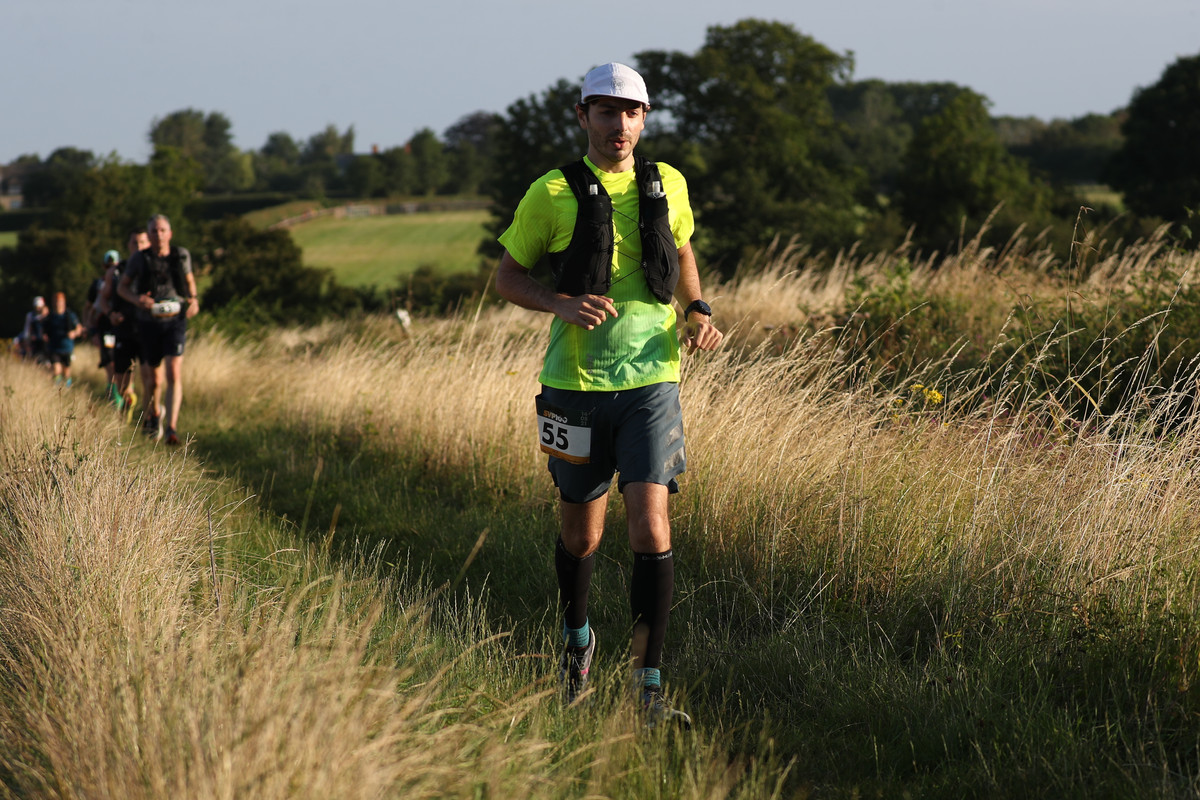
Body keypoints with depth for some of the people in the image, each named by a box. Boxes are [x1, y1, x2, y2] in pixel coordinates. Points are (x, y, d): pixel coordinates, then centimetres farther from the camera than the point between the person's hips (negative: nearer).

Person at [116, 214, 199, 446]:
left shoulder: (181, 255, 0)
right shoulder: (139, 258, -5)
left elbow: (189, 279, 19)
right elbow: (122, 286, 4)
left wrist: (193, 299, 0)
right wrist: (136, 299, -17)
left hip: (175, 321, 0)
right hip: (149, 323, 0)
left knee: (174, 375, -16)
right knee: (153, 378, 12)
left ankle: (171, 429, -19)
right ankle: (154, 413, 43)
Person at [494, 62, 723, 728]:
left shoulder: (666, 185, 5)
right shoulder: (553, 193, -4)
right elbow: (508, 276, 4)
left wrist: (697, 311, 5)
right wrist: (562, 305, -15)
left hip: (652, 381, 1)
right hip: (576, 385, -1)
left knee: (650, 528, -13)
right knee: (581, 532, 13)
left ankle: (649, 687, -9)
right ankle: (576, 639, 43)